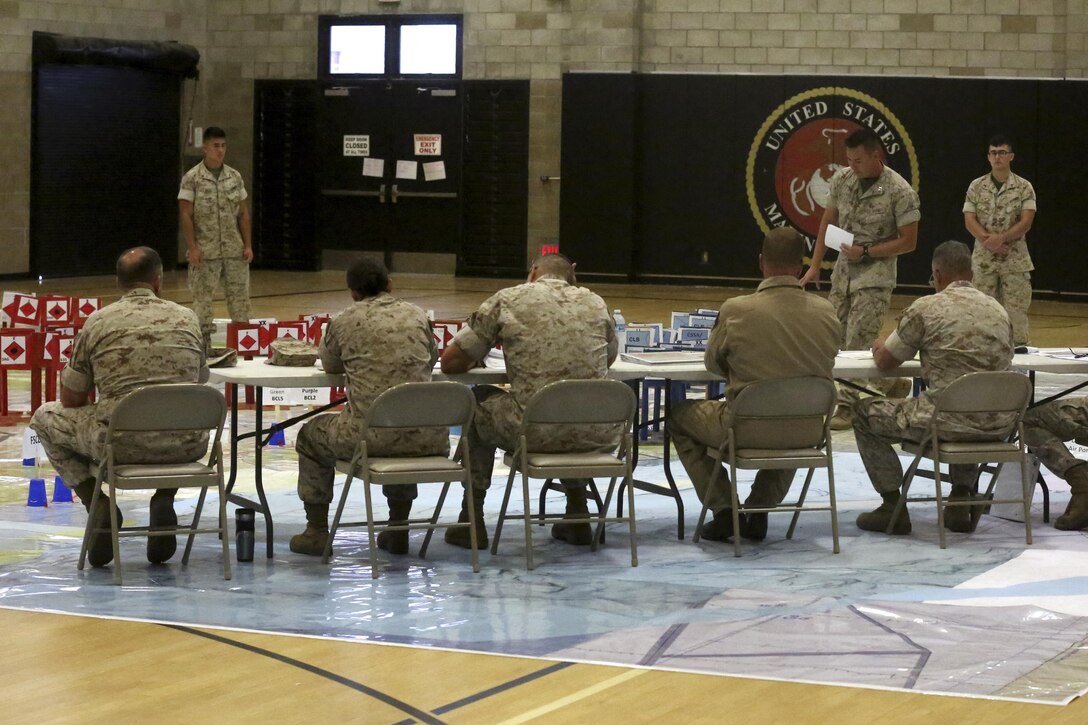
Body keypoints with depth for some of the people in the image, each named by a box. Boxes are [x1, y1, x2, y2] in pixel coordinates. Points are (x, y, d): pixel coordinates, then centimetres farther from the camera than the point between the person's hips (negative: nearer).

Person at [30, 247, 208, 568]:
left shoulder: (98, 322, 3)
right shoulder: (187, 319, 9)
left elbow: (71, 399, 10)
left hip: (119, 444, -2)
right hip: (184, 445, 2)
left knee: (46, 417, 24)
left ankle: (98, 503, 6)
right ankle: (164, 498, 14)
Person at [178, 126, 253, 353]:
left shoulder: (234, 177, 8)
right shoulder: (192, 178, -4)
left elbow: (243, 213, 11)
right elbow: (186, 215, -6)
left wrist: (247, 245, 4)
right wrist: (192, 247, -12)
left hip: (235, 250, 4)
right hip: (205, 252, -4)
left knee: (239, 296, 4)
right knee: (202, 298, 0)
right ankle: (204, 345, 5)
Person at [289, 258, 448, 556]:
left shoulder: (344, 322, 2)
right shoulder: (418, 316, 10)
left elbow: (330, 366, 19)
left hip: (370, 436, -3)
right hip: (426, 437, 3)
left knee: (311, 436, 28)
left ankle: (317, 532, 28)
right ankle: (398, 530, 39)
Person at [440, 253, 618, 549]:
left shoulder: (507, 300, 4)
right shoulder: (595, 303, 12)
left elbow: (450, 362, 8)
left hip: (536, 433, -3)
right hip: (595, 436, 3)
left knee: (478, 401, 27)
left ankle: (472, 520, 28)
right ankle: (577, 517, 36)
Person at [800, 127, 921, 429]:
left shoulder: (900, 192, -16)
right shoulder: (842, 179, 0)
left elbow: (908, 242, -11)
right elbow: (828, 222, 11)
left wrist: (866, 252, -18)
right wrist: (814, 266, 8)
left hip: (874, 276, -7)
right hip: (843, 272, 7)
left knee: (858, 342, -10)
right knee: (836, 338, 11)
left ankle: (847, 405, -1)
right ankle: (893, 383, 28)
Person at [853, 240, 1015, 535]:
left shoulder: (926, 308, -6)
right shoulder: (998, 309, 10)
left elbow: (884, 361, 4)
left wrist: (880, 347, 29)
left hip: (948, 419, -6)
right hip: (997, 423, 6)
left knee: (866, 414, 16)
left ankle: (892, 507, 16)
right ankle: (962, 499, 29)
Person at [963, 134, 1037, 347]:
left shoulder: (1024, 187, -1)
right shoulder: (976, 186, 4)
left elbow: (1026, 222, -9)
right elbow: (969, 220, -2)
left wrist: (1001, 238, -20)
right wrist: (989, 240, -16)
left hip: (1015, 259, -2)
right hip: (984, 258, 2)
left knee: (1016, 309, -2)